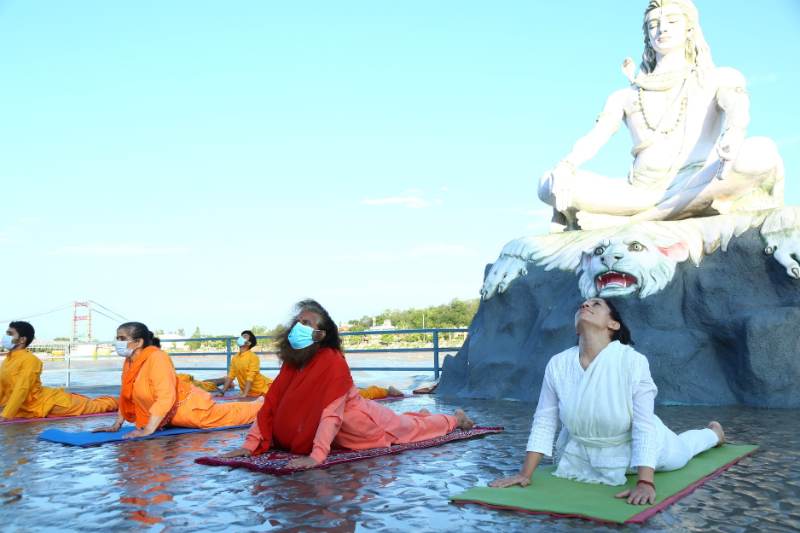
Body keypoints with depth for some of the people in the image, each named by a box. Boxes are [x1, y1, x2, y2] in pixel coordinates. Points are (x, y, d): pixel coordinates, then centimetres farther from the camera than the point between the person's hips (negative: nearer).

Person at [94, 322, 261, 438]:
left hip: (190, 408, -8)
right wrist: (117, 424, 5)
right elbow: (126, 395, 10)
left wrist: (147, 431, -36)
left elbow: (165, 398, -36)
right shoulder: (129, 362, -3)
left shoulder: (157, 358, -30)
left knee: (233, 415, 7)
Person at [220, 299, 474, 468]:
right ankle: (421, 413, 62)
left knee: (414, 429, 19)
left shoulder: (332, 361, -34)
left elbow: (332, 412, -41)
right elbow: (272, 404, -11)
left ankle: (456, 419, 46)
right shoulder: (291, 363, -12)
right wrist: (250, 445, -18)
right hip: (344, 434, 6)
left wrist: (316, 456, -48)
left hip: (363, 421, -6)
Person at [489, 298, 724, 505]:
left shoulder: (633, 361, -33)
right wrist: (525, 473, -17)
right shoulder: (557, 364, -23)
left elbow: (644, 426, -32)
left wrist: (645, 483, -39)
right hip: (583, 452, 3)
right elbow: (544, 421, -16)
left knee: (677, 453, 25)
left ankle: (714, 432, 62)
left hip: (634, 444, -3)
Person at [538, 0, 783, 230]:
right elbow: (593, 139, 7)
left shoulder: (717, 80, 19)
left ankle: (630, 222, -30)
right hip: (642, 194, 1)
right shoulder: (624, 97, 23)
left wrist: (734, 133, -30)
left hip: (695, 191, 0)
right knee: (549, 185, -17)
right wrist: (565, 167, -17)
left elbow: (737, 102, -4)